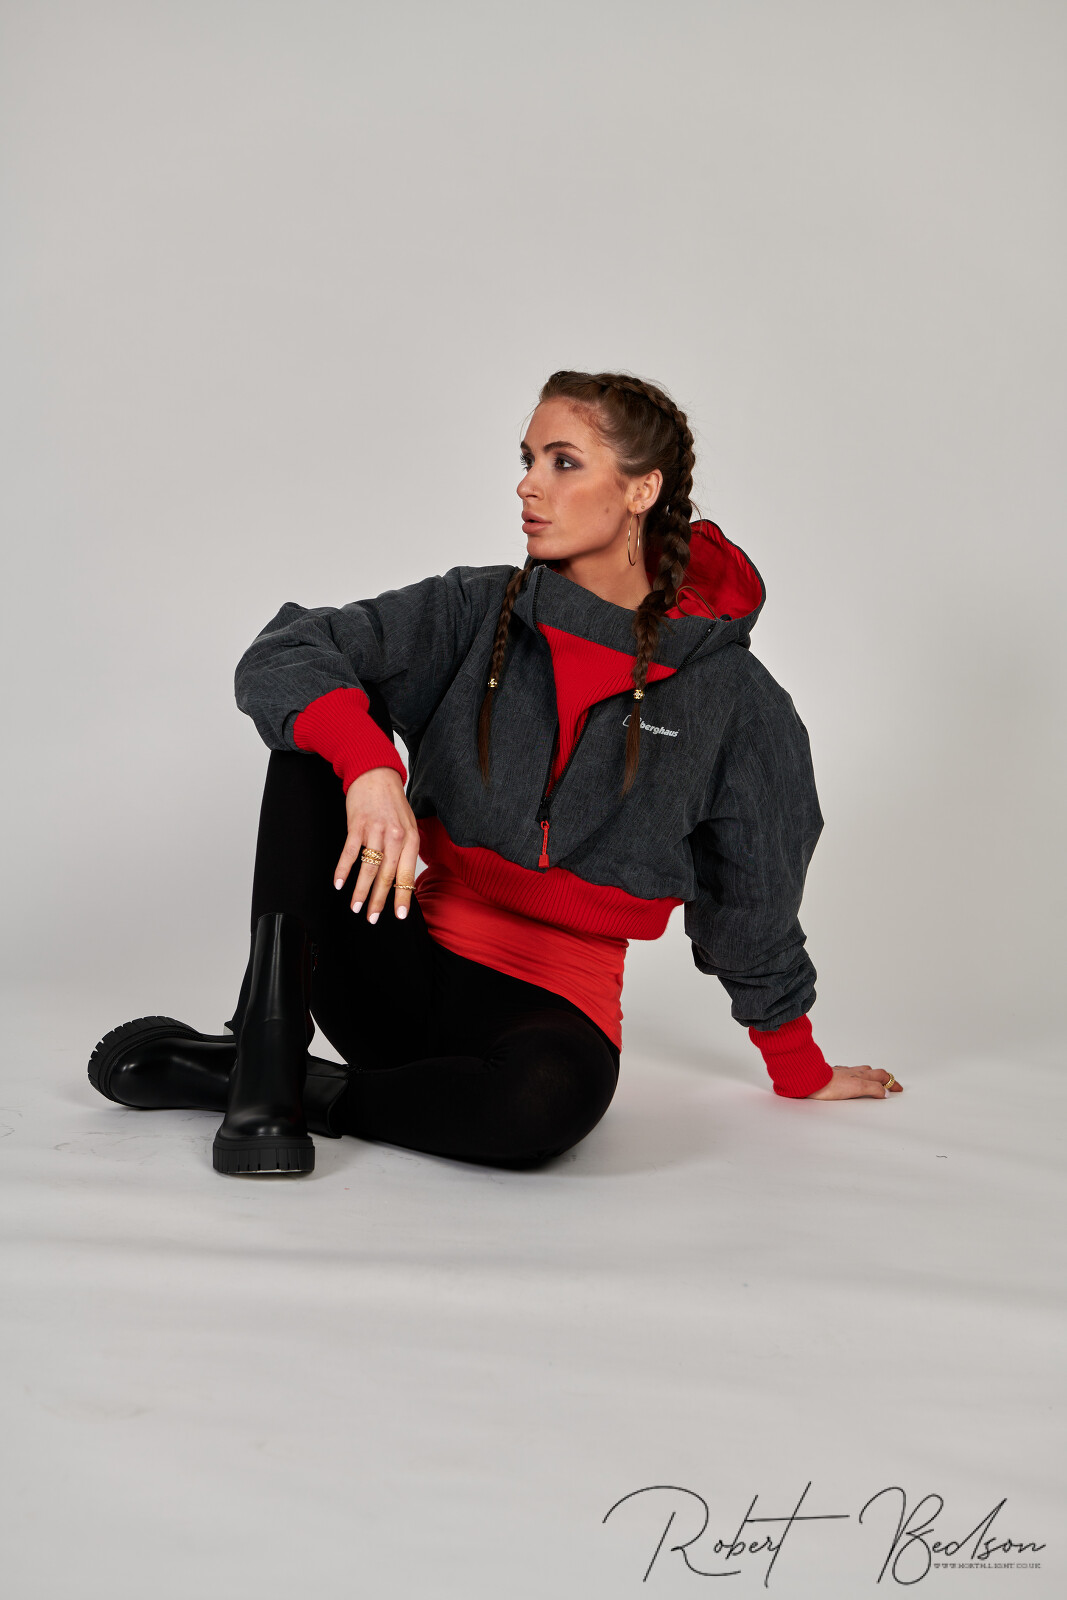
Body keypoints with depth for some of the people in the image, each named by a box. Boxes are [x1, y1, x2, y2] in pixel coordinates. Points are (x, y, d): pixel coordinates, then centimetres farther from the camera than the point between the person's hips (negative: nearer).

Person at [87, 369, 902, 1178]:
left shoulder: (731, 694, -4)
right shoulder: (478, 612, -1)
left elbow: (752, 908, 7)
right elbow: (280, 655, -13)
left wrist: (801, 1074, 14)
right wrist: (370, 764, -33)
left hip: (548, 1003, -1)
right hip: (402, 969, 2)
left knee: (555, 1092, -39)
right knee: (319, 739, -20)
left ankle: (244, 1077, -18)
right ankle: (266, 1061, -27)